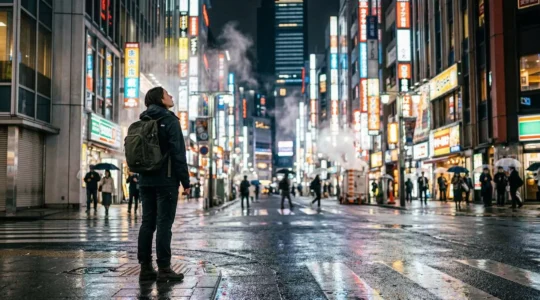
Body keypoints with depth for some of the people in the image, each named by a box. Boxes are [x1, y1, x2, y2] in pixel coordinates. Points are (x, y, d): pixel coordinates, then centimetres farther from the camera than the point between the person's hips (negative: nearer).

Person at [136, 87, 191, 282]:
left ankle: (145, 268, 10)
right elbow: (178, 153, -13)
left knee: (147, 223, 8)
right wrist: (185, 181, -10)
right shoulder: (169, 120, -7)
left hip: (145, 180, 7)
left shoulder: (143, 122, 15)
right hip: (165, 180, -7)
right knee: (164, 224, -5)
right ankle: (163, 269, -3)